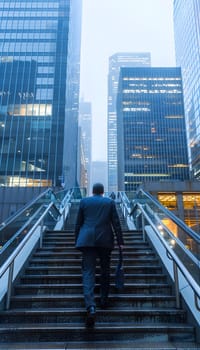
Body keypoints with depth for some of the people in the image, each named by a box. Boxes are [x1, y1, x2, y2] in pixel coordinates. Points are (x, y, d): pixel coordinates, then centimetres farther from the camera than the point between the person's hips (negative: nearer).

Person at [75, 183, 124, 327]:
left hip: (87, 240, 0)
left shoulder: (84, 201, 7)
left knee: (88, 272, -4)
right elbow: (116, 223, 3)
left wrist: (77, 240, 16)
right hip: (105, 240, 1)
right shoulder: (110, 202, 6)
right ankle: (104, 299, 26)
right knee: (105, 270, 18)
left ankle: (91, 307, -18)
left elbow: (78, 223, 8)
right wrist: (120, 241, 5)